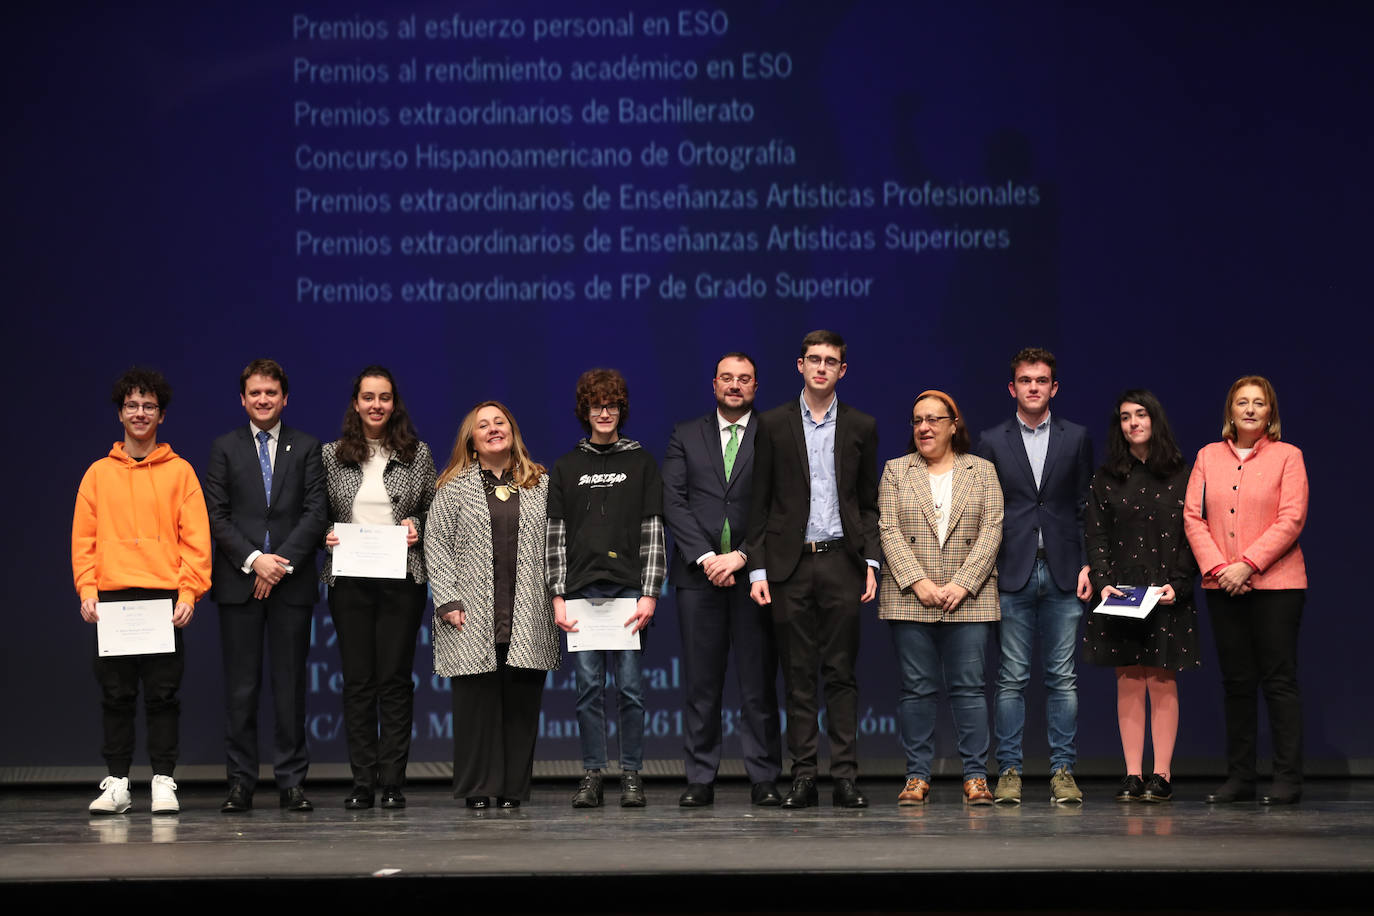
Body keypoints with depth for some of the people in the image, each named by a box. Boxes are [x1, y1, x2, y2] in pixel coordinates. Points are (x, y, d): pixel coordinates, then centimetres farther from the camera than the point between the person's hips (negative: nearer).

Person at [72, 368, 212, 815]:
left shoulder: (179, 472, 6)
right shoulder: (99, 474, 11)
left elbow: (196, 538, 2)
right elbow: (83, 539, 9)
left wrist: (189, 593, -8)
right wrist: (87, 590, -3)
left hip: (165, 599, -2)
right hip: (112, 599, 2)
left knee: (163, 695, 0)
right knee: (115, 695, 3)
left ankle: (163, 782, 5)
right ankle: (116, 784, 7)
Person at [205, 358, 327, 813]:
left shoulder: (307, 448, 8)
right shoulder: (224, 448, 9)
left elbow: (316, 513, 0)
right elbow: (216, 516, 2)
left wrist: (282, 563, -11)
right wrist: (253, 560, -11)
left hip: (291, 582, 0)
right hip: (238, 582, 0)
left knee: (290, 685, 1)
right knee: (241, 686, 0)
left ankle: (292, 781, 5)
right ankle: (241, 783, 4)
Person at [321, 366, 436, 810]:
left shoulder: (417, 454, 7)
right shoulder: (331, 455, 8)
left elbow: (433, 510, 13)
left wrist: (417, 526, -7)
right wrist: (326, 533, -6)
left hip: (401, 578, -1)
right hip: (349, 580, 1)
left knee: (395, 678, -1)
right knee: (357, 680, 1)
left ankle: (393, 783, 3)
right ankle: (362, 784, 6)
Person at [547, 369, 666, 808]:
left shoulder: (641, 463, 8)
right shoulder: (566, 468, 13)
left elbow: (653, 532, 3)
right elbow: (556, 536, 10)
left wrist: (649, 594, -6)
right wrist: (558, 597, 1)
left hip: (629, 589, -1)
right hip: (582, 588, 1)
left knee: (630, 686, -3)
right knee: (588, 687, 1)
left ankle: (632, 774, 3)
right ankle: (592, 775, 5)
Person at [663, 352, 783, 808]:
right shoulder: (686, 437, 12)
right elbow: (673, 503, 3)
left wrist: (743, 556, -11)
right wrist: (706, 557, -9)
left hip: (754, 572, -1)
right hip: (699, 574, 1)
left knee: (759, 684, -1)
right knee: (700, 685, 2)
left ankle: (764, 780, 4)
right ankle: (700, 779, 6)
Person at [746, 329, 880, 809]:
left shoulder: (860, 427, 9)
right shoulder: (774, 424, 6)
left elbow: (868, 504, 11)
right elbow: (760, 504, 5)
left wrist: (870, 563, -1)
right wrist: (757, 568, -2)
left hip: (841, 562, 0)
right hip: (790, 565, 0)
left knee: (841, 673, 0)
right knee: (798, 675, 2)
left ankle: (845, 777, 1)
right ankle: (803, 777, 5)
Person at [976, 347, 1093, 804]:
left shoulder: (1075, 438, 10)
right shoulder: (993, 441, 8)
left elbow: (1086, 506, 8)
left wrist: (1087, 565, -1)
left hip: (1063, 576, 1)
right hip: (1012, 575, 0)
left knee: (1063, 678, 1)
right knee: (1011, 679, 0)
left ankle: (1063, 771, 4)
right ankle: (1009, 771, 4)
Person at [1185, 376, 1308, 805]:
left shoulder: (1287, 456, 2)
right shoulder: (1208, 456, 12)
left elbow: (1291, 520, -7)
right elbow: (1193, 516, 5)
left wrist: (1247, 564, -16)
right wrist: (1216, 567, -9)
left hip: (1275, 583, -3)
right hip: (1223, 587, 4)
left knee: (1279, 680, -4)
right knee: (1236, 682, 7)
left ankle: (1288, 780, -2)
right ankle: (1239, 778, 11)